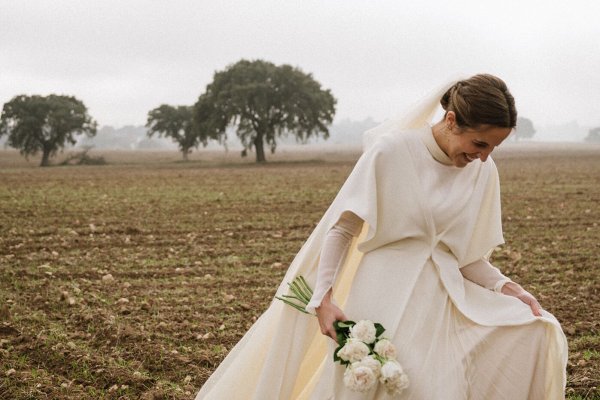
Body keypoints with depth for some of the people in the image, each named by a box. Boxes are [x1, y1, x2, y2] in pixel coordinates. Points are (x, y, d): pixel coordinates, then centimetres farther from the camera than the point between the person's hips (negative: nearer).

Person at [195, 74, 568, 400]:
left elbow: (470, 257, 12)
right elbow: (341, 228, -5)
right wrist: (324, 298, -14)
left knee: (537, 334, -12)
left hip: (442, 301, 4)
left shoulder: (484, 173, 4)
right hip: (383, 298, -4)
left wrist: (508, 288, -6)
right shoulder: (392, 151, -10)